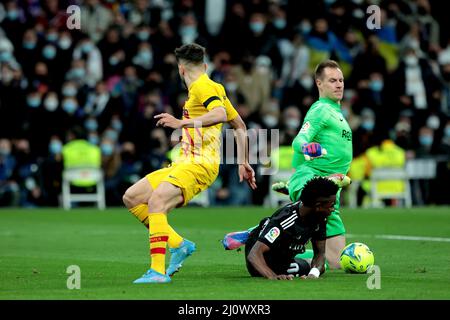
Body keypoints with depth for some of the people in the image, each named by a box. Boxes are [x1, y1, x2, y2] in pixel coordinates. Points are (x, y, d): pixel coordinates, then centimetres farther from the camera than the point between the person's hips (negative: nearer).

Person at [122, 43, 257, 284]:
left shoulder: (203, 87, -7)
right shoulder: (212, 88, 22)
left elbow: (220, 113, -27)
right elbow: (240, 126, 25)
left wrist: (181, 123, -28)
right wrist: (243, 163, 26)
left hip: (198, 164, -10)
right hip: (183, 164, 10)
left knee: (156, 201, -30)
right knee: (132, 198, 7)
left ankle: (158, 271, -36)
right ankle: (179, 244, 5)